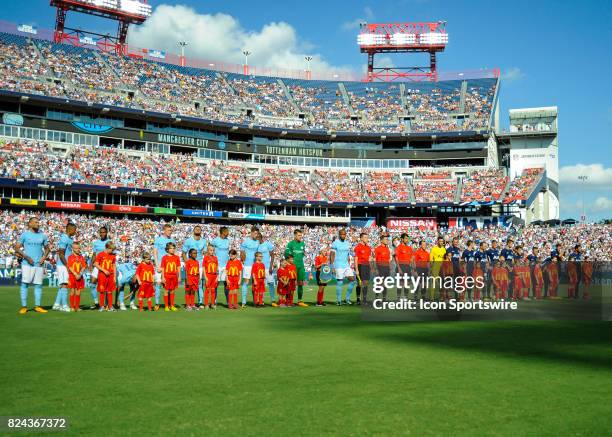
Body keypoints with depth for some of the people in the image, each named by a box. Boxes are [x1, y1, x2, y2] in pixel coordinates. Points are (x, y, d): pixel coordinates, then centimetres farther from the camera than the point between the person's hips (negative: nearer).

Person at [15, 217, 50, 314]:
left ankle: (37, 306, 10)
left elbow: (47, 248, 20)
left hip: (39, 264, 4)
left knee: (38, 285, 4)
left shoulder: (42, 236, 12)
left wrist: (44, 257, 2)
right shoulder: (25, 235, 1)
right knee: (25, 283, -3)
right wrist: (26, 257, -12)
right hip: (27, 263, -4)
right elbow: (17, 248, -1)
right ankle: (24, 306, 1)